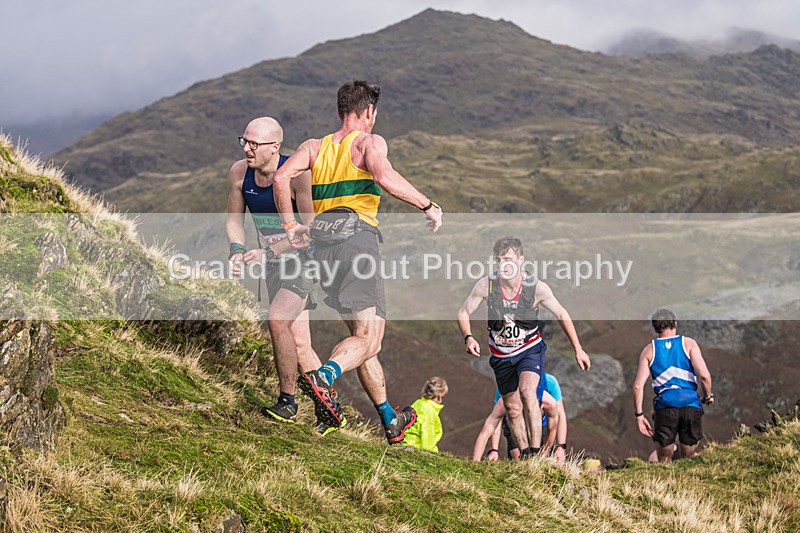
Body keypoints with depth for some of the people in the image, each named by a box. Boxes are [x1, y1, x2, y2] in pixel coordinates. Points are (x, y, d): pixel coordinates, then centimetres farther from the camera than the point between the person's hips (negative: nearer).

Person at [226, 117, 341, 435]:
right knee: (299, 344, 7)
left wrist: (266, 252, -28)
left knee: (277, 319, -24)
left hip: (304, 257, -6)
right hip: (273, 263, 6)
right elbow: (234, 219, 6)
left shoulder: (298, 174, -24)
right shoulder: (239, 172, -8)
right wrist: (237, 251, -13)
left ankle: (287, 401, -9)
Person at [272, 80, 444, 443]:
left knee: (360, 334, 14)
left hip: (322, 237, 6)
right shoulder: (369, 141, 5)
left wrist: (290, 226, 12)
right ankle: (324, 376, -39)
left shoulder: (315, 147, 20)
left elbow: (282, 176, 5)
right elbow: (385, 177, -16)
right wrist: (428, 206, -8)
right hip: (356, 233, -6)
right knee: (369, 338, -9)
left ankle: (390, 421, 17)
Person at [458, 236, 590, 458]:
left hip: (530, 349, -3)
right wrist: (468, 337, -24)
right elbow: (464, 313, -5)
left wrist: (578, 349, 0)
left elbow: (562, 315, -4)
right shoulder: (486, 285, -19)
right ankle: (525, 454, 26)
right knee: (513, 409, 9)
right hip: (501, 355, 3)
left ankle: (536, 452, -26)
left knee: (527, 392, -28)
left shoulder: (537, 288, -20)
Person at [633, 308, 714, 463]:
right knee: (688, 462, 13)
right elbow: (704, 375, -7)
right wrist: (709, 396, 10)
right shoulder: (688, 343, 5)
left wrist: (639, 415, 7)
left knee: (664, 462, 10)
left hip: (665, 407, 0)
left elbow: (638, 386, 0)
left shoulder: (649, 350, 8)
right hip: (691, 405, 0)